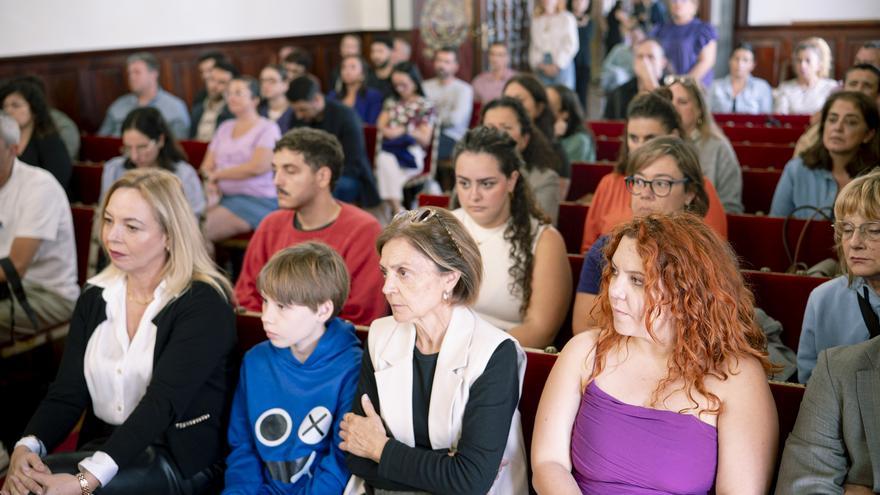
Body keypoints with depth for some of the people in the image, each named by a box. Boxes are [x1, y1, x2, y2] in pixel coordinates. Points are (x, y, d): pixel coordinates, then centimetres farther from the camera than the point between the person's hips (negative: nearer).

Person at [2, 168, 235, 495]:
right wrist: (27, 446, -18)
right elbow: (67, 392, 3)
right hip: (104, 446, 5)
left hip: (181, 458, -5)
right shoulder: (94, 298, 9)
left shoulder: (204, 303, -11)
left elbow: (163, 402, -21)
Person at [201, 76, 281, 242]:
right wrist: (211, 181, -8)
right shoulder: (225, 127, 20)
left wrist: (217, 175, -5)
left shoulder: (267, 128, -2)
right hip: (223, 197, 6)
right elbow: (207, 165, 16)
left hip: (256, 201, -6)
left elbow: (257, 167, -15)